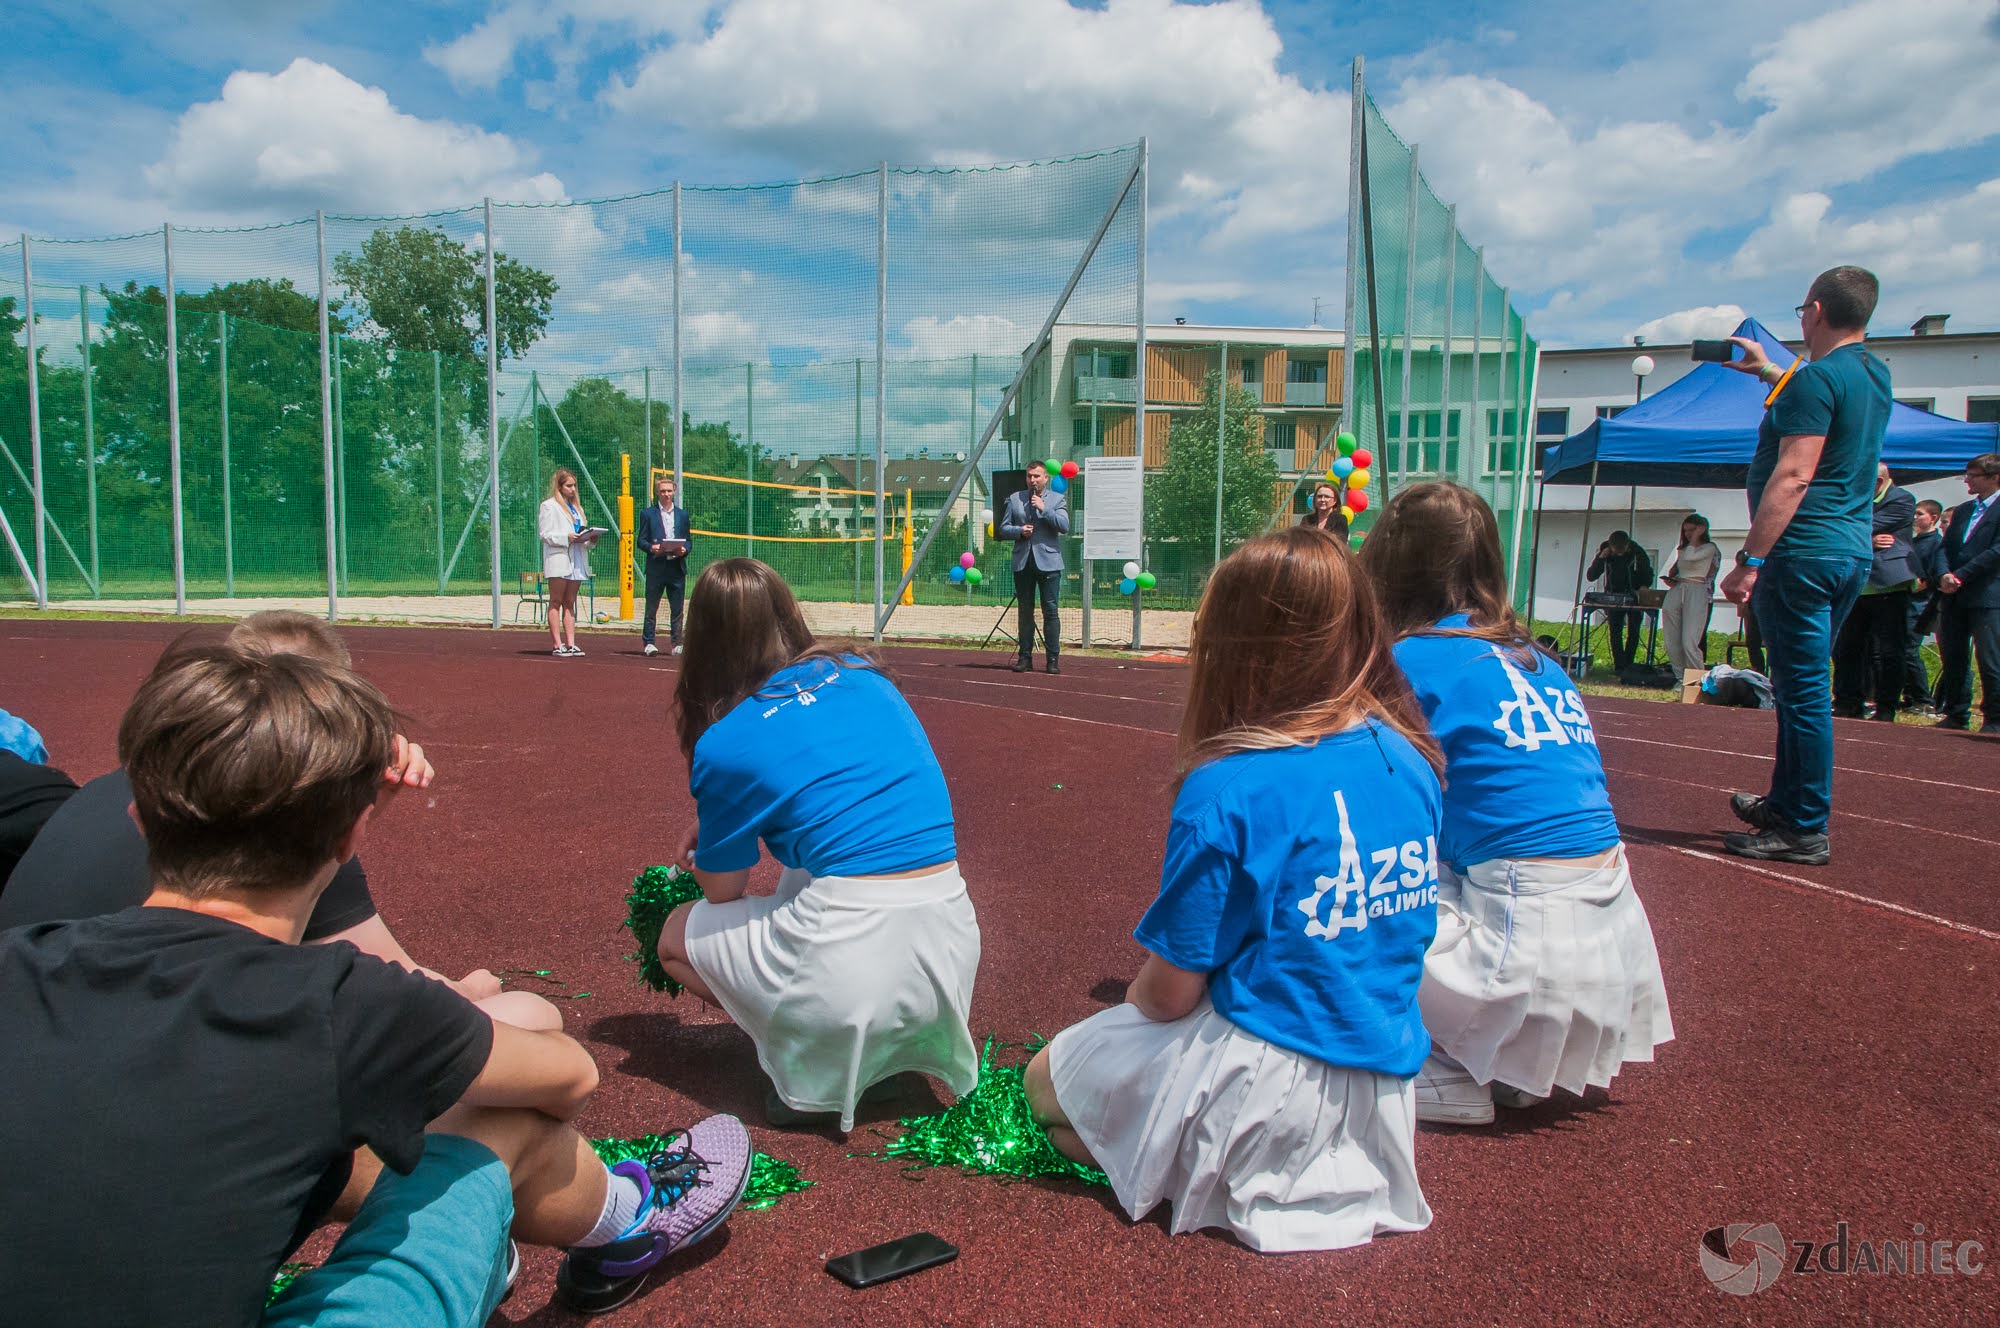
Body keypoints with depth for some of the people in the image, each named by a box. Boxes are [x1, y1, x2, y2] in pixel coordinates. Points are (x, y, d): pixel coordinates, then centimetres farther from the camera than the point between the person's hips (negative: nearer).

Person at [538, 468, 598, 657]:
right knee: (556, 602, -5)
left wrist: (590, 539, 0)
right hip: (558, 559, -7)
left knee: (569, 603, 6)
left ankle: (570, 644, 4)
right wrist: (567, 537, -20)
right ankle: (558, 645, -7)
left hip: (576, 561, 7)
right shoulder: (549, 506, 0)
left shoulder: (577, 507, 21)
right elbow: (546, 534, -7)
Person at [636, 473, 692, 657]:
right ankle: (649, 643, 6)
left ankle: (676, 643, 11)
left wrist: (684, 549, -7)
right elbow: (641, 540, 3)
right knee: (651, 608, 1)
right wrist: (651, 547, -17)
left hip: (677, 568, 2)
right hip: (655, 568, -2)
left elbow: (689, 540, 14)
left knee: (677, 609, 4)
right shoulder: (647, 514, 6)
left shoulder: (682, 514, 14)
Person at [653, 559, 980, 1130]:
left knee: (678, 935, 22)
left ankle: (814, 1067, 6)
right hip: (955, 949, 5)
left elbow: (723, 892, 8)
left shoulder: (724, 743, -4)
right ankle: (884, 1051, 19)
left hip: (850, 966, -5)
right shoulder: (866, 675, 11)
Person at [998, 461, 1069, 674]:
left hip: (1048, 562, -3)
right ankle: (1025, 657, 13)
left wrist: (1044, 509, -14)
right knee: (1025, 611, 7)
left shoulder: (1057, 499, 6)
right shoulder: (1015, 499, 13)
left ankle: (1053, 659, -1)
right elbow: (1003, 528, 12)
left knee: (1050, 610, -5)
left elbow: (1064, 526, -7)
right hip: (1022, 563, 3)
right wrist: (1019, 531, -7)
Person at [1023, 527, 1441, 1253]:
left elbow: (1169, 992, -16)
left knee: (1047, 1080, 15)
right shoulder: (1411, 760, -4)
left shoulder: (1228, 792, -24)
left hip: (1268, 1078, -8)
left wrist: (1136, 995, 8)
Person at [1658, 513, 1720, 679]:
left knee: (1689, 643, -15)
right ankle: (1680, 676, 11)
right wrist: (1670, 579, 8)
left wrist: (1696, 536, -4)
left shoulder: (1709, 548, 4)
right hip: (1675, 591, 6)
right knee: (1672, 642, 2)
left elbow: (1690, 556, -14)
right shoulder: (1682, 548, 22)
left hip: (1696, 592, -6)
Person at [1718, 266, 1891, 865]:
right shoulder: (1875, 374, 15)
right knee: (1803, 686, 17)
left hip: (1803, 552, -9)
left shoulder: (1816, 378, -14)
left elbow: (1793, 477, -22)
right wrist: (1767, 371, 51)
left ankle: (1806, 831, -1)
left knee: (1803, 689, -6)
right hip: (1851, 550, 10)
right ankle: (1784, 804, 28)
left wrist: (1750, 560, -22)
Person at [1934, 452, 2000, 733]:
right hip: (1954, 596, 7)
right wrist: (1944, 576, -5)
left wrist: (1960, 575, -15)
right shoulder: (1962, 511, 19)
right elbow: (1946, 547, 14)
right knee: (1953, 659, 9)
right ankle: (1956, 715, 17)